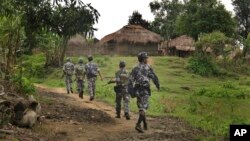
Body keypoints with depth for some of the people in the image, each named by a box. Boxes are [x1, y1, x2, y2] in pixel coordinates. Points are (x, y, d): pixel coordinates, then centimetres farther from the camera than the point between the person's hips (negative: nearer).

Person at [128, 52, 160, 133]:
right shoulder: (148, 67, -4)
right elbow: (154, 78, -6)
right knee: (143, 108, -8)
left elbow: (130, 80, 2)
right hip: (145, 90, -5)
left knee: (141, 107, 17)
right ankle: (138, 125, -23)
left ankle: (145, 124, 24)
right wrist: (158, 86, 12)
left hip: (137, 90, 5)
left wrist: (131, 92, 1)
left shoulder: (135, 68, 10)